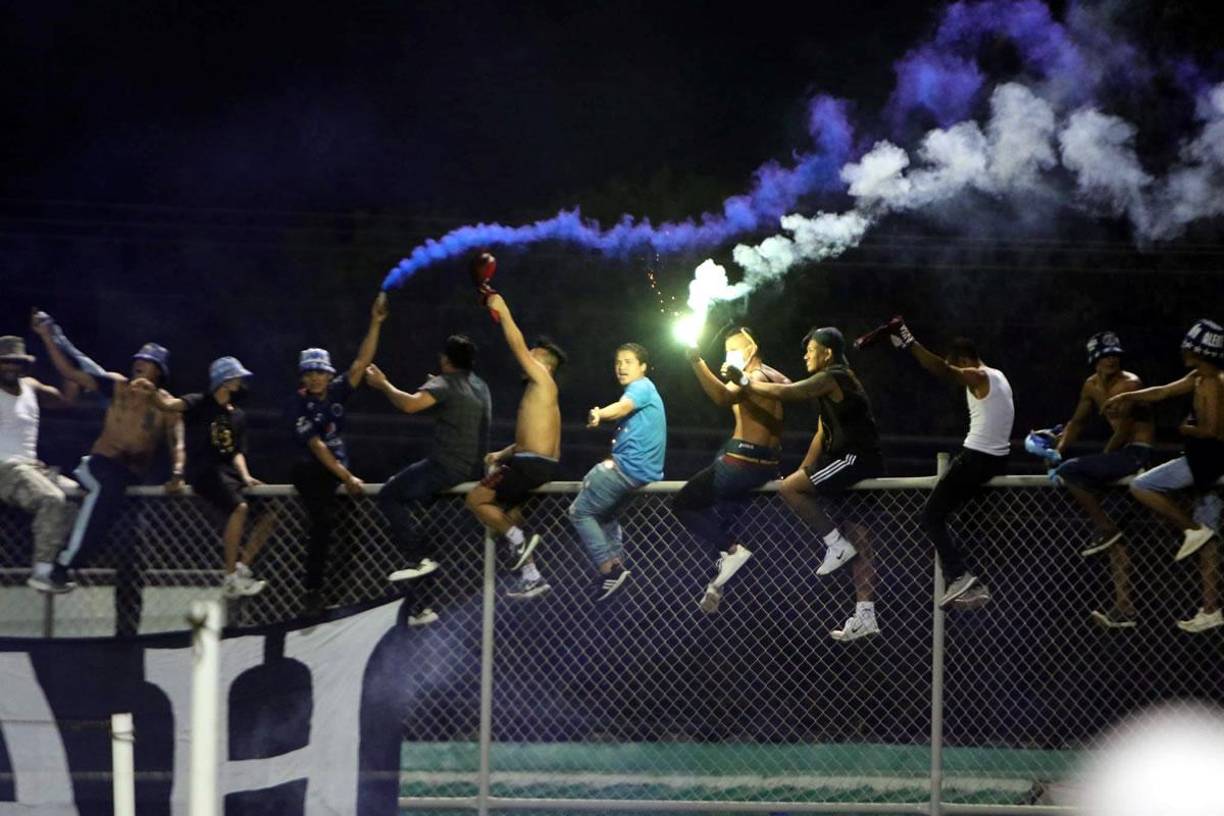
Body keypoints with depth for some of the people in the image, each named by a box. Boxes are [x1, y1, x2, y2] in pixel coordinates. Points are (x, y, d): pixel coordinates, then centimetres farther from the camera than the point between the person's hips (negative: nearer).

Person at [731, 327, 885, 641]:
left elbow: (784, 392, -17)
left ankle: (836, 544, -12)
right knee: (858, 543, 8)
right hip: (860, 465, 10)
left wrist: (745, 382, -6)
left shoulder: (832, 378, -10)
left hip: (856, 458, -10)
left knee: (789, 488, -15)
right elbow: (822, 435, 23)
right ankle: (865, 617, 7)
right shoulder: (832, 382, 22)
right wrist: (803, 472, 18)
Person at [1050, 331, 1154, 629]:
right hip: (1119, 453, 9)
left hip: (1137, 453, -9)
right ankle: (1124, 608, 9)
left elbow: (1122, 431, -16)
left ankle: (1105, 529, -11)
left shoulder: (1129, 385, -14)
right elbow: (1077, 422, 20)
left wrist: (1103, 460, -10)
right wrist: (1058, 449, 5)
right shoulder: (1092, 386, 11)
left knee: (1069, 472, -20)